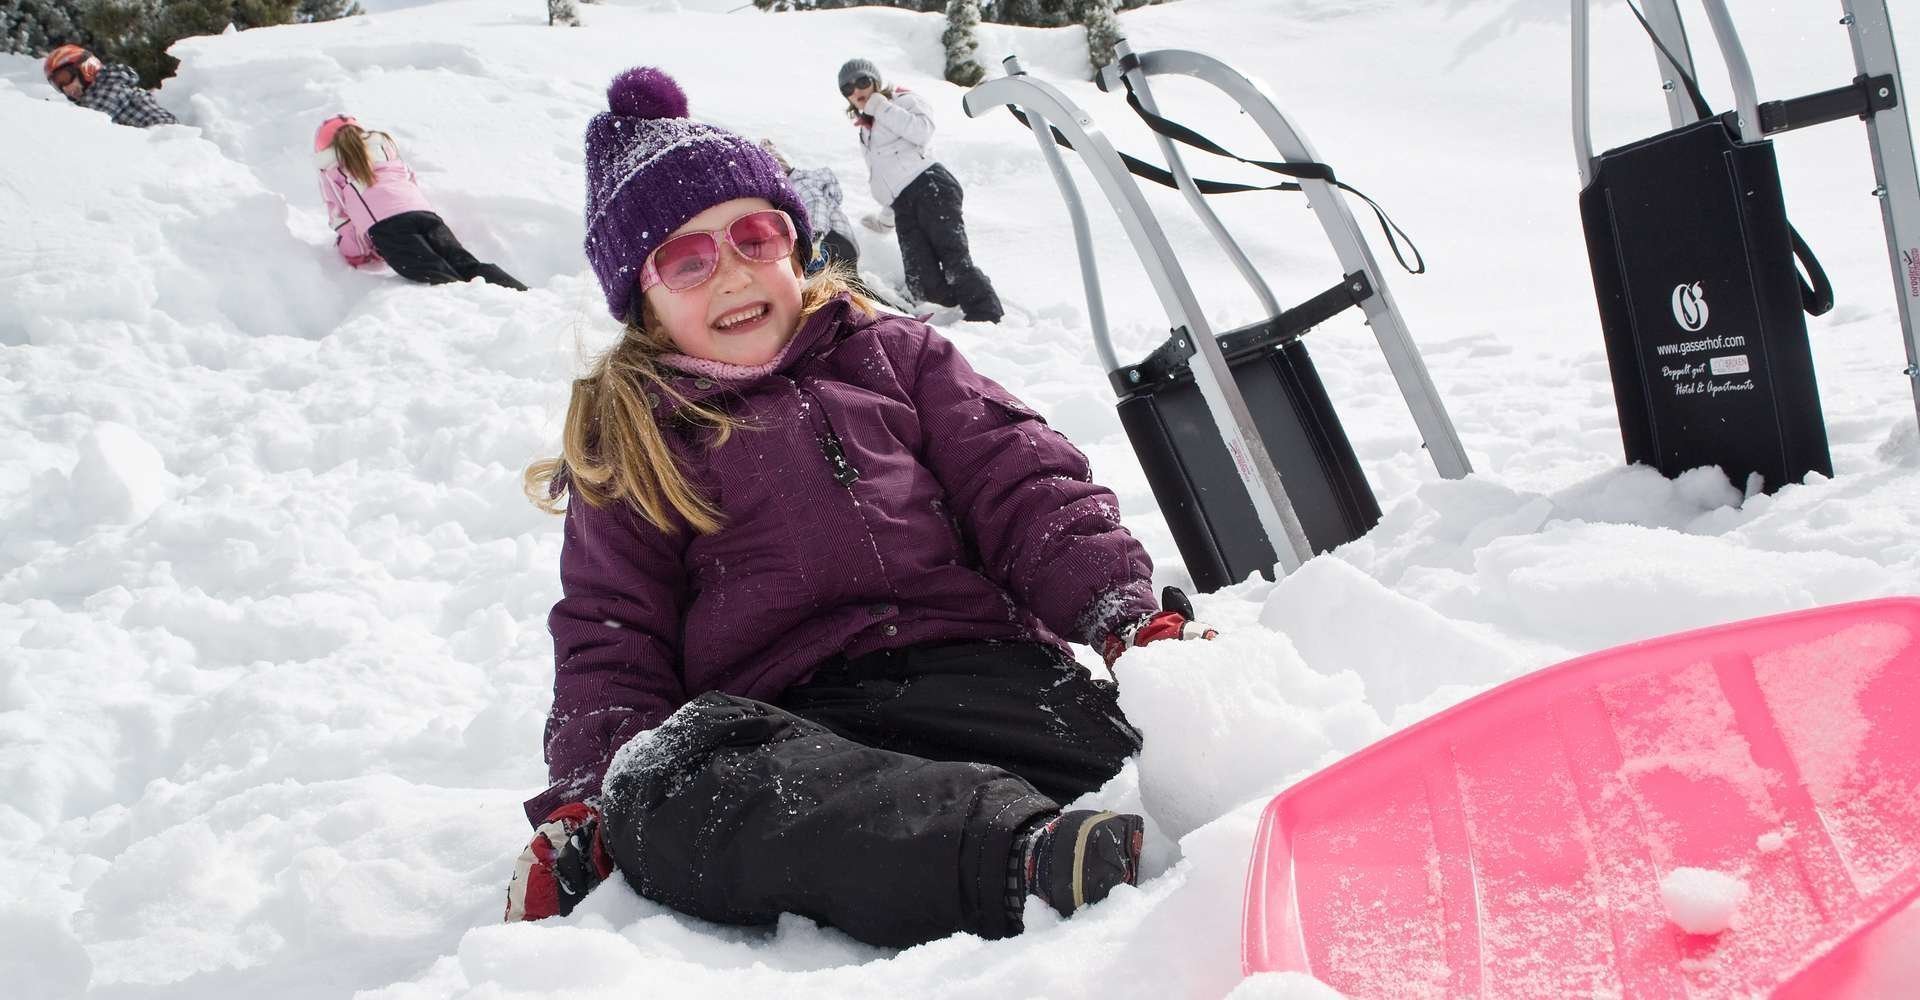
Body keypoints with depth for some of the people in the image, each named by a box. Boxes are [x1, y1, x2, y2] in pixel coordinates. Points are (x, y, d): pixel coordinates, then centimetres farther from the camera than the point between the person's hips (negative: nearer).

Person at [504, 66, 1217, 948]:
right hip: (783, 728, -2)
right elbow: (609, 645, 16)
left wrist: (1129, 617, -4)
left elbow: (1025, 488, 15)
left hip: (971, 667, 3)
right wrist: (587, 803, -3)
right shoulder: (624, 451, 22)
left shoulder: (892, 356, 24)